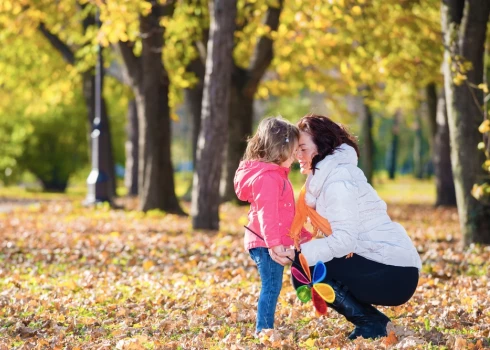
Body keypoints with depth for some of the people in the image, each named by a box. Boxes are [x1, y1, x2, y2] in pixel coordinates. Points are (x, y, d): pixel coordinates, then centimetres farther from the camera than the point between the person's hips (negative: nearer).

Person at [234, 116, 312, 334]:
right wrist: (274, 243, -30)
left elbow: (284, 213, 25)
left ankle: (265, 330, 20)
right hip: (265, 243, -11)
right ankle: (263, 330, -2)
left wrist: (302, 234, 27)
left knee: (271, 287, 14)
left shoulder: (275, 174, 17)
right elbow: (267, 214, -26)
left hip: (271, 242, 11)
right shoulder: (267, 178, -19)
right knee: (271, 287, -6)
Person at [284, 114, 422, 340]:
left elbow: (344, 240, -22)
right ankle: (372, 321, 11)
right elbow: (342, 237, 11)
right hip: (387, 267, 10)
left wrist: (301, 253, -23)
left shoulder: (337, 182, -15)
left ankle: (371, 323, -5)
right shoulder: (327, 175, 15)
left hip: (394, 274, -10)